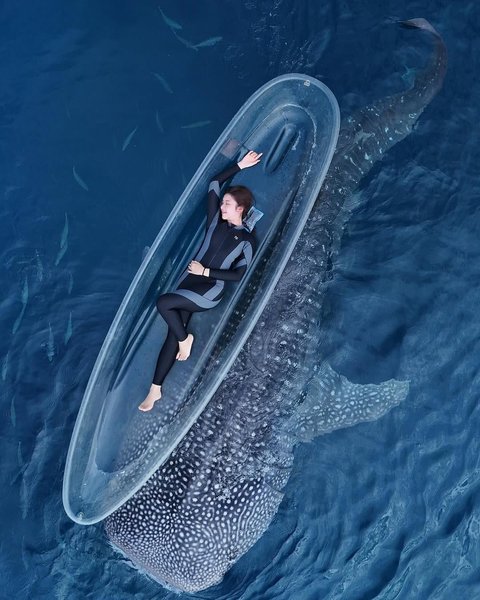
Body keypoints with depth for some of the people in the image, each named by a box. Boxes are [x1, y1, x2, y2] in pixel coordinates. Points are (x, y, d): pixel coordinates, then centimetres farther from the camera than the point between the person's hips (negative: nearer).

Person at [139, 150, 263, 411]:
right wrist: (239, 165, 19)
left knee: (163, 302, -27)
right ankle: (155, 389, 1)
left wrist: (206, 272, -10)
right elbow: (214, 183, 16)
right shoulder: (216, 220, 10)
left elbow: (239, 275, -8)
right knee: (174, 333, -5)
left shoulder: (248, 240, -2)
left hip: (211, 290, -4)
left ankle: (185, 339, -1)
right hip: (190, 279, 5)